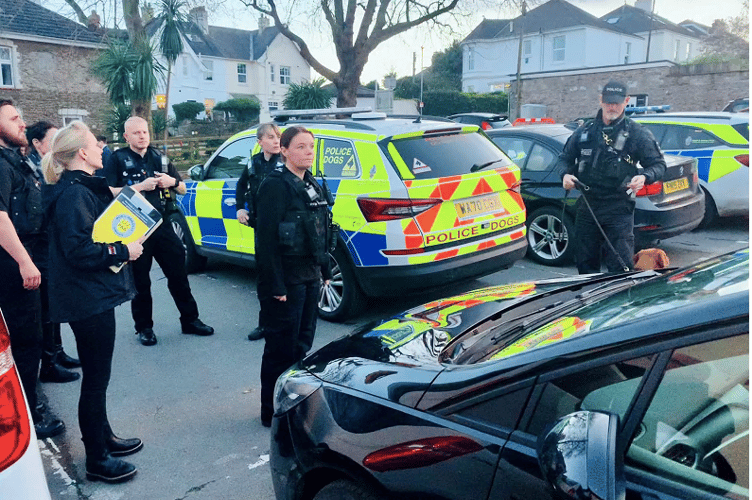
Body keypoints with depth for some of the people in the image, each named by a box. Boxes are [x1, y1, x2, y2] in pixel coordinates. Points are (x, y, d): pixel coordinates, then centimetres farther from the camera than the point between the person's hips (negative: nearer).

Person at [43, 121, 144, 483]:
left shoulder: (82, 189, 12)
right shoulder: (74, 194, -19)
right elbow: (79, 249, -27)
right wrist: (124, 251, -18)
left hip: (93, 297, 10)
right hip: (88, 300, -10)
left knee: (96, 375, 21)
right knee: (96, 378, 1)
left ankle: (103, 437, 36)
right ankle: (97, 460, 14)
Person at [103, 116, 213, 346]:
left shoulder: (160, 158, 12)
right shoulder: (118, 159, -1)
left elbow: (182, 189, 17)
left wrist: (172, 181, -5)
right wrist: (141, 186, -19)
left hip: (162, 225, 4)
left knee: (178, 274, 7)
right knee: (140, 280, 6)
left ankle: (190, 320, 19)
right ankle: (144, 327, 19)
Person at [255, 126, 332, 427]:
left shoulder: (312, 186, 14)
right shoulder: (276, 185, -13)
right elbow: (266, 238, -18)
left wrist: (325, 271, 16)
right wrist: (276, 286, -21)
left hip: (310, 278, 8)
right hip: (285, 281, -8)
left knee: (303, 344, 16)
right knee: (282, 348, 0)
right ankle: (273, 413, 14)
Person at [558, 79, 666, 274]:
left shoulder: (637, 134, 2)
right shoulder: (584, 132, 11)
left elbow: (658, 164, 4)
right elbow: (565, 158, 20)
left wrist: (644, 177, -19)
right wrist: (565, 174, -3)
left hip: (619, 209, -4)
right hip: (587, 206, 4)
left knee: (619, 267, -9)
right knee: (585, 263, 12)